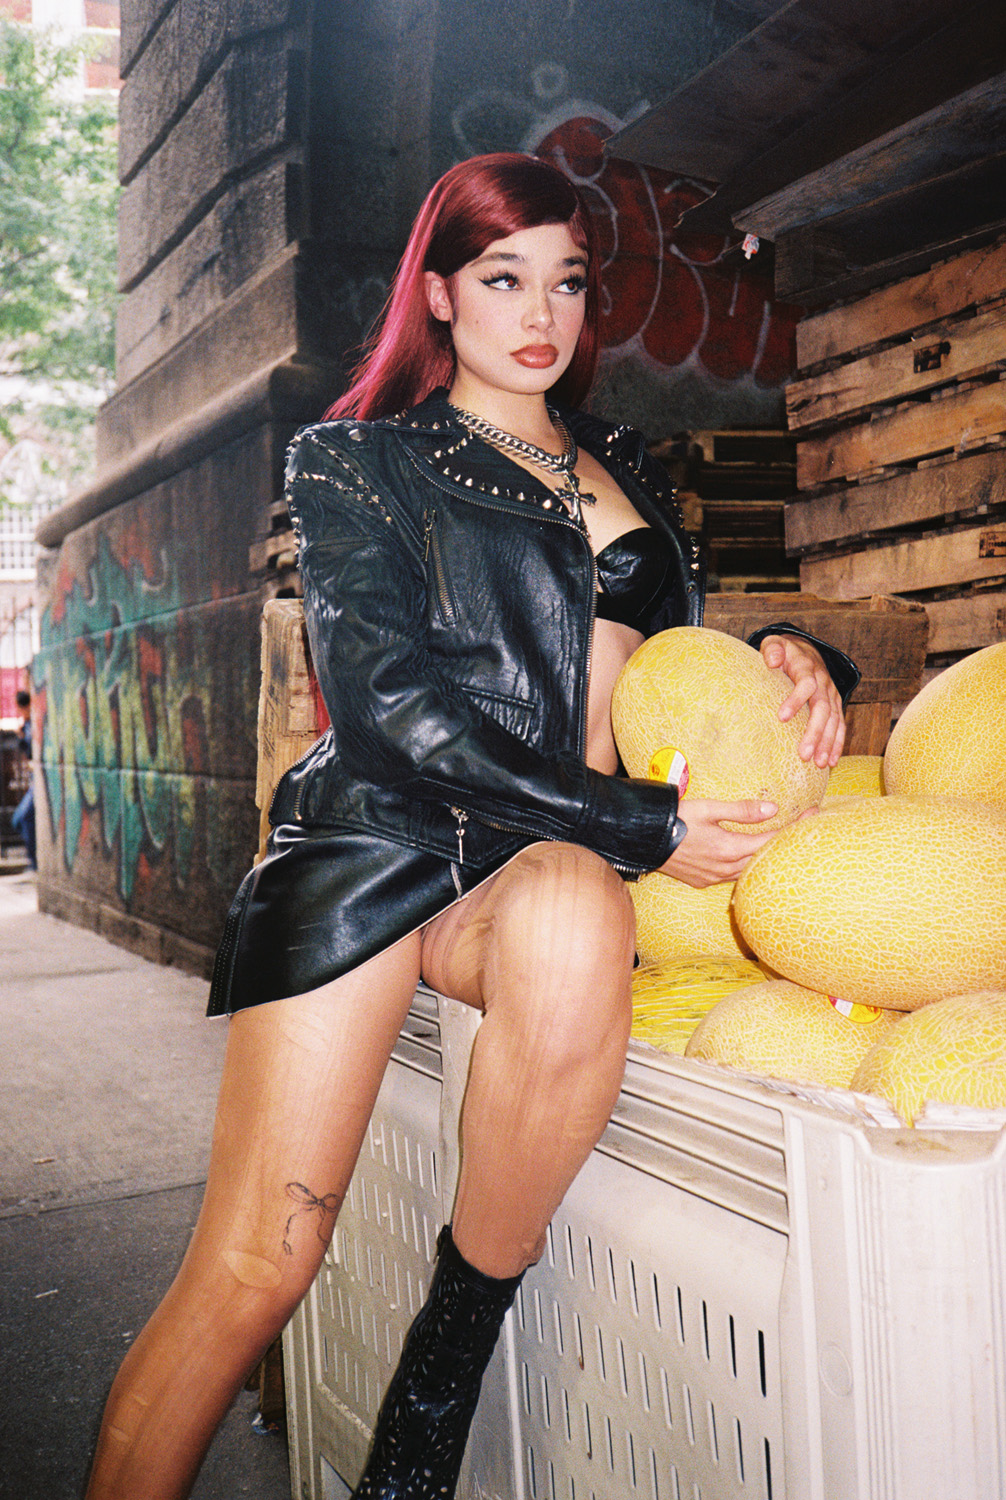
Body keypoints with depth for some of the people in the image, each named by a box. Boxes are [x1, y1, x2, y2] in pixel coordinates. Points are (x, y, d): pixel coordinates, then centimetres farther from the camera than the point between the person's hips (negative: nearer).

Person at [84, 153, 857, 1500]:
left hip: (561, 863, 3)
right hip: (380, 838, -2)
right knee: (256, 1264, -14)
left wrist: (792, 654, 3)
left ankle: (450, 1361, -17)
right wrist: (634, 825, -12)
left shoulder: (626, 471, 25)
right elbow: (390, 702, -4)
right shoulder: (356, 461, 10)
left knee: (573, 920, -36)